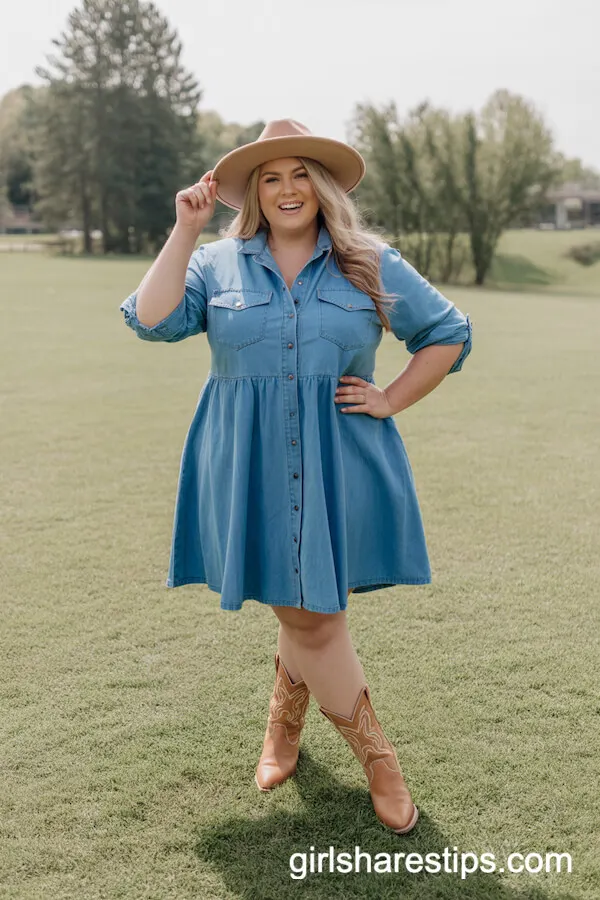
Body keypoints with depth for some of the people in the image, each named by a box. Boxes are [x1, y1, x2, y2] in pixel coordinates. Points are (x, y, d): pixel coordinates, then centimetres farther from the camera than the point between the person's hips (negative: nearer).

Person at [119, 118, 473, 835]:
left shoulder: (371, 264, 5)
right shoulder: (218, 262, 6)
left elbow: (448, 334, 11)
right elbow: (153, 321, -8)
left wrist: (390, 401, 2)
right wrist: (185, 231, -9)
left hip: (339, 464, 0)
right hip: (252, 467, 0)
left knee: (309, 610, 3)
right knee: (307, 614, 3)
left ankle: (283, 721, 34)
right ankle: (377, 758, 22)